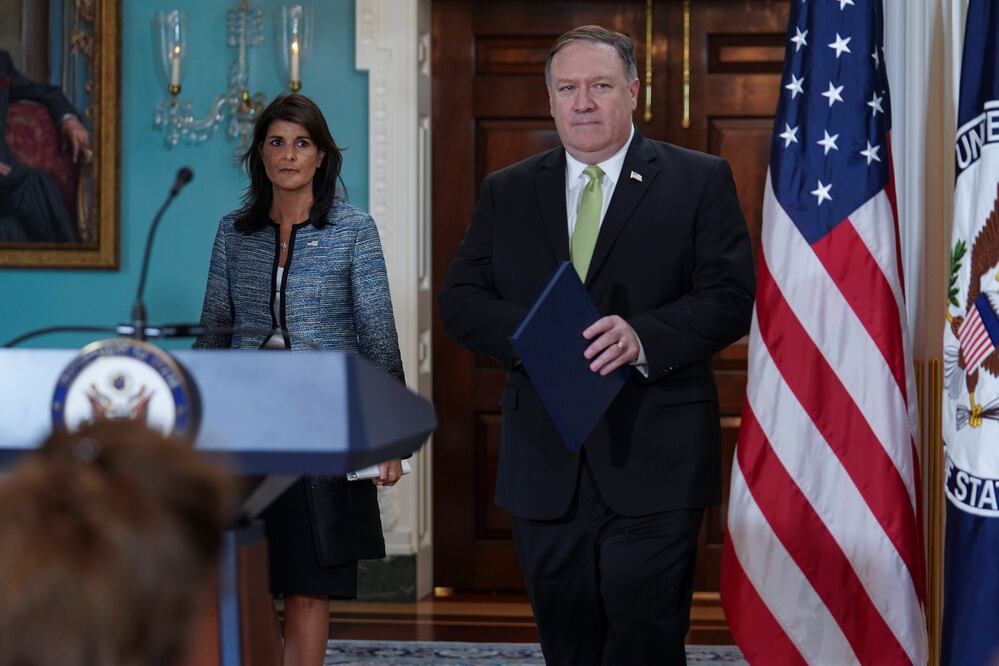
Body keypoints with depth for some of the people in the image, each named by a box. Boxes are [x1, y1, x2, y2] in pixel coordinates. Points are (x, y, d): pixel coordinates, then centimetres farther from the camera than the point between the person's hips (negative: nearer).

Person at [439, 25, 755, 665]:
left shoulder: (700, 181, 3)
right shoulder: (506, 192, 13)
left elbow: (730, 298, -5)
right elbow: (460, 301, 7)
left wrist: (644, 337, -22)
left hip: (654, 468, -3)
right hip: (545, 467, 4)